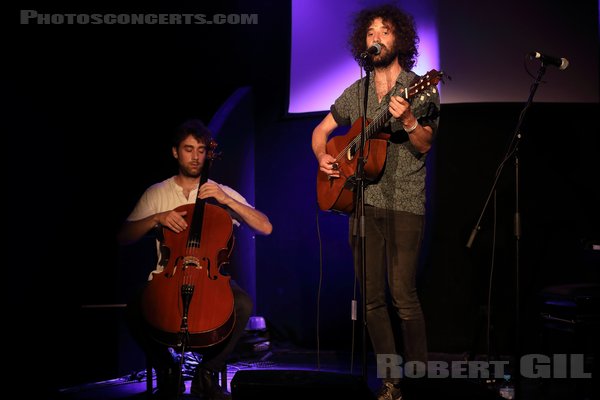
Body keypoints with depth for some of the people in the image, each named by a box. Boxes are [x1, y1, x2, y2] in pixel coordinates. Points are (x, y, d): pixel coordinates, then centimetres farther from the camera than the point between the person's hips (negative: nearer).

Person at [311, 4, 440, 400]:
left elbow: (424, 145, -9)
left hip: (405, 205, -4)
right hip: (364, 202, 5)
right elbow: (322, 130, 24)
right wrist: (323, 156, 4)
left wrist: (409, 121, -28)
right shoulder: (356, 93, 15)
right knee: (372, 297, 3)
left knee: (403, 295, -12)